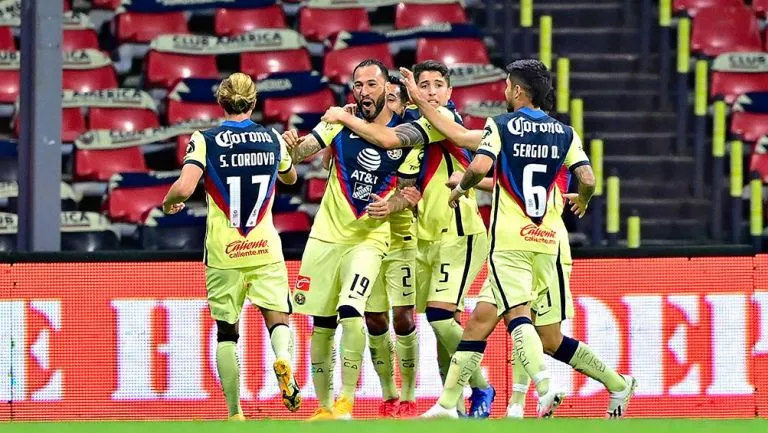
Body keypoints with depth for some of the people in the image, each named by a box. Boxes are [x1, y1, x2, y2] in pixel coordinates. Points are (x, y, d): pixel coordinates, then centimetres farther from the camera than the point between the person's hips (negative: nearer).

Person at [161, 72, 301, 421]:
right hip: (265, 249, 1)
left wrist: (169, 202, 3)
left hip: (224, 253, -1)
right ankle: (283, 360, -33)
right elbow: (290, 177, 24)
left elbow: (185, 187, -18)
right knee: (278, 317, 2)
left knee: (226, 332, 11)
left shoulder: (205, 141, -5)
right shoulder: (273, 139, 4)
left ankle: (234, 414, 8)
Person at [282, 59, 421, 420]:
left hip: (369, 238, -2)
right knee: (321, 327, 6)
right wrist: (292, 145, -35)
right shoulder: (341, 120, -2)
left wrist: (391, 204, -17)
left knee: (350, 312, -23)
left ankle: (346, 401, -14)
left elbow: (410, 190, 3)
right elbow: (306, 149, -13)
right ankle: (324, 406, 20)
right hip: (326, 236, 2)